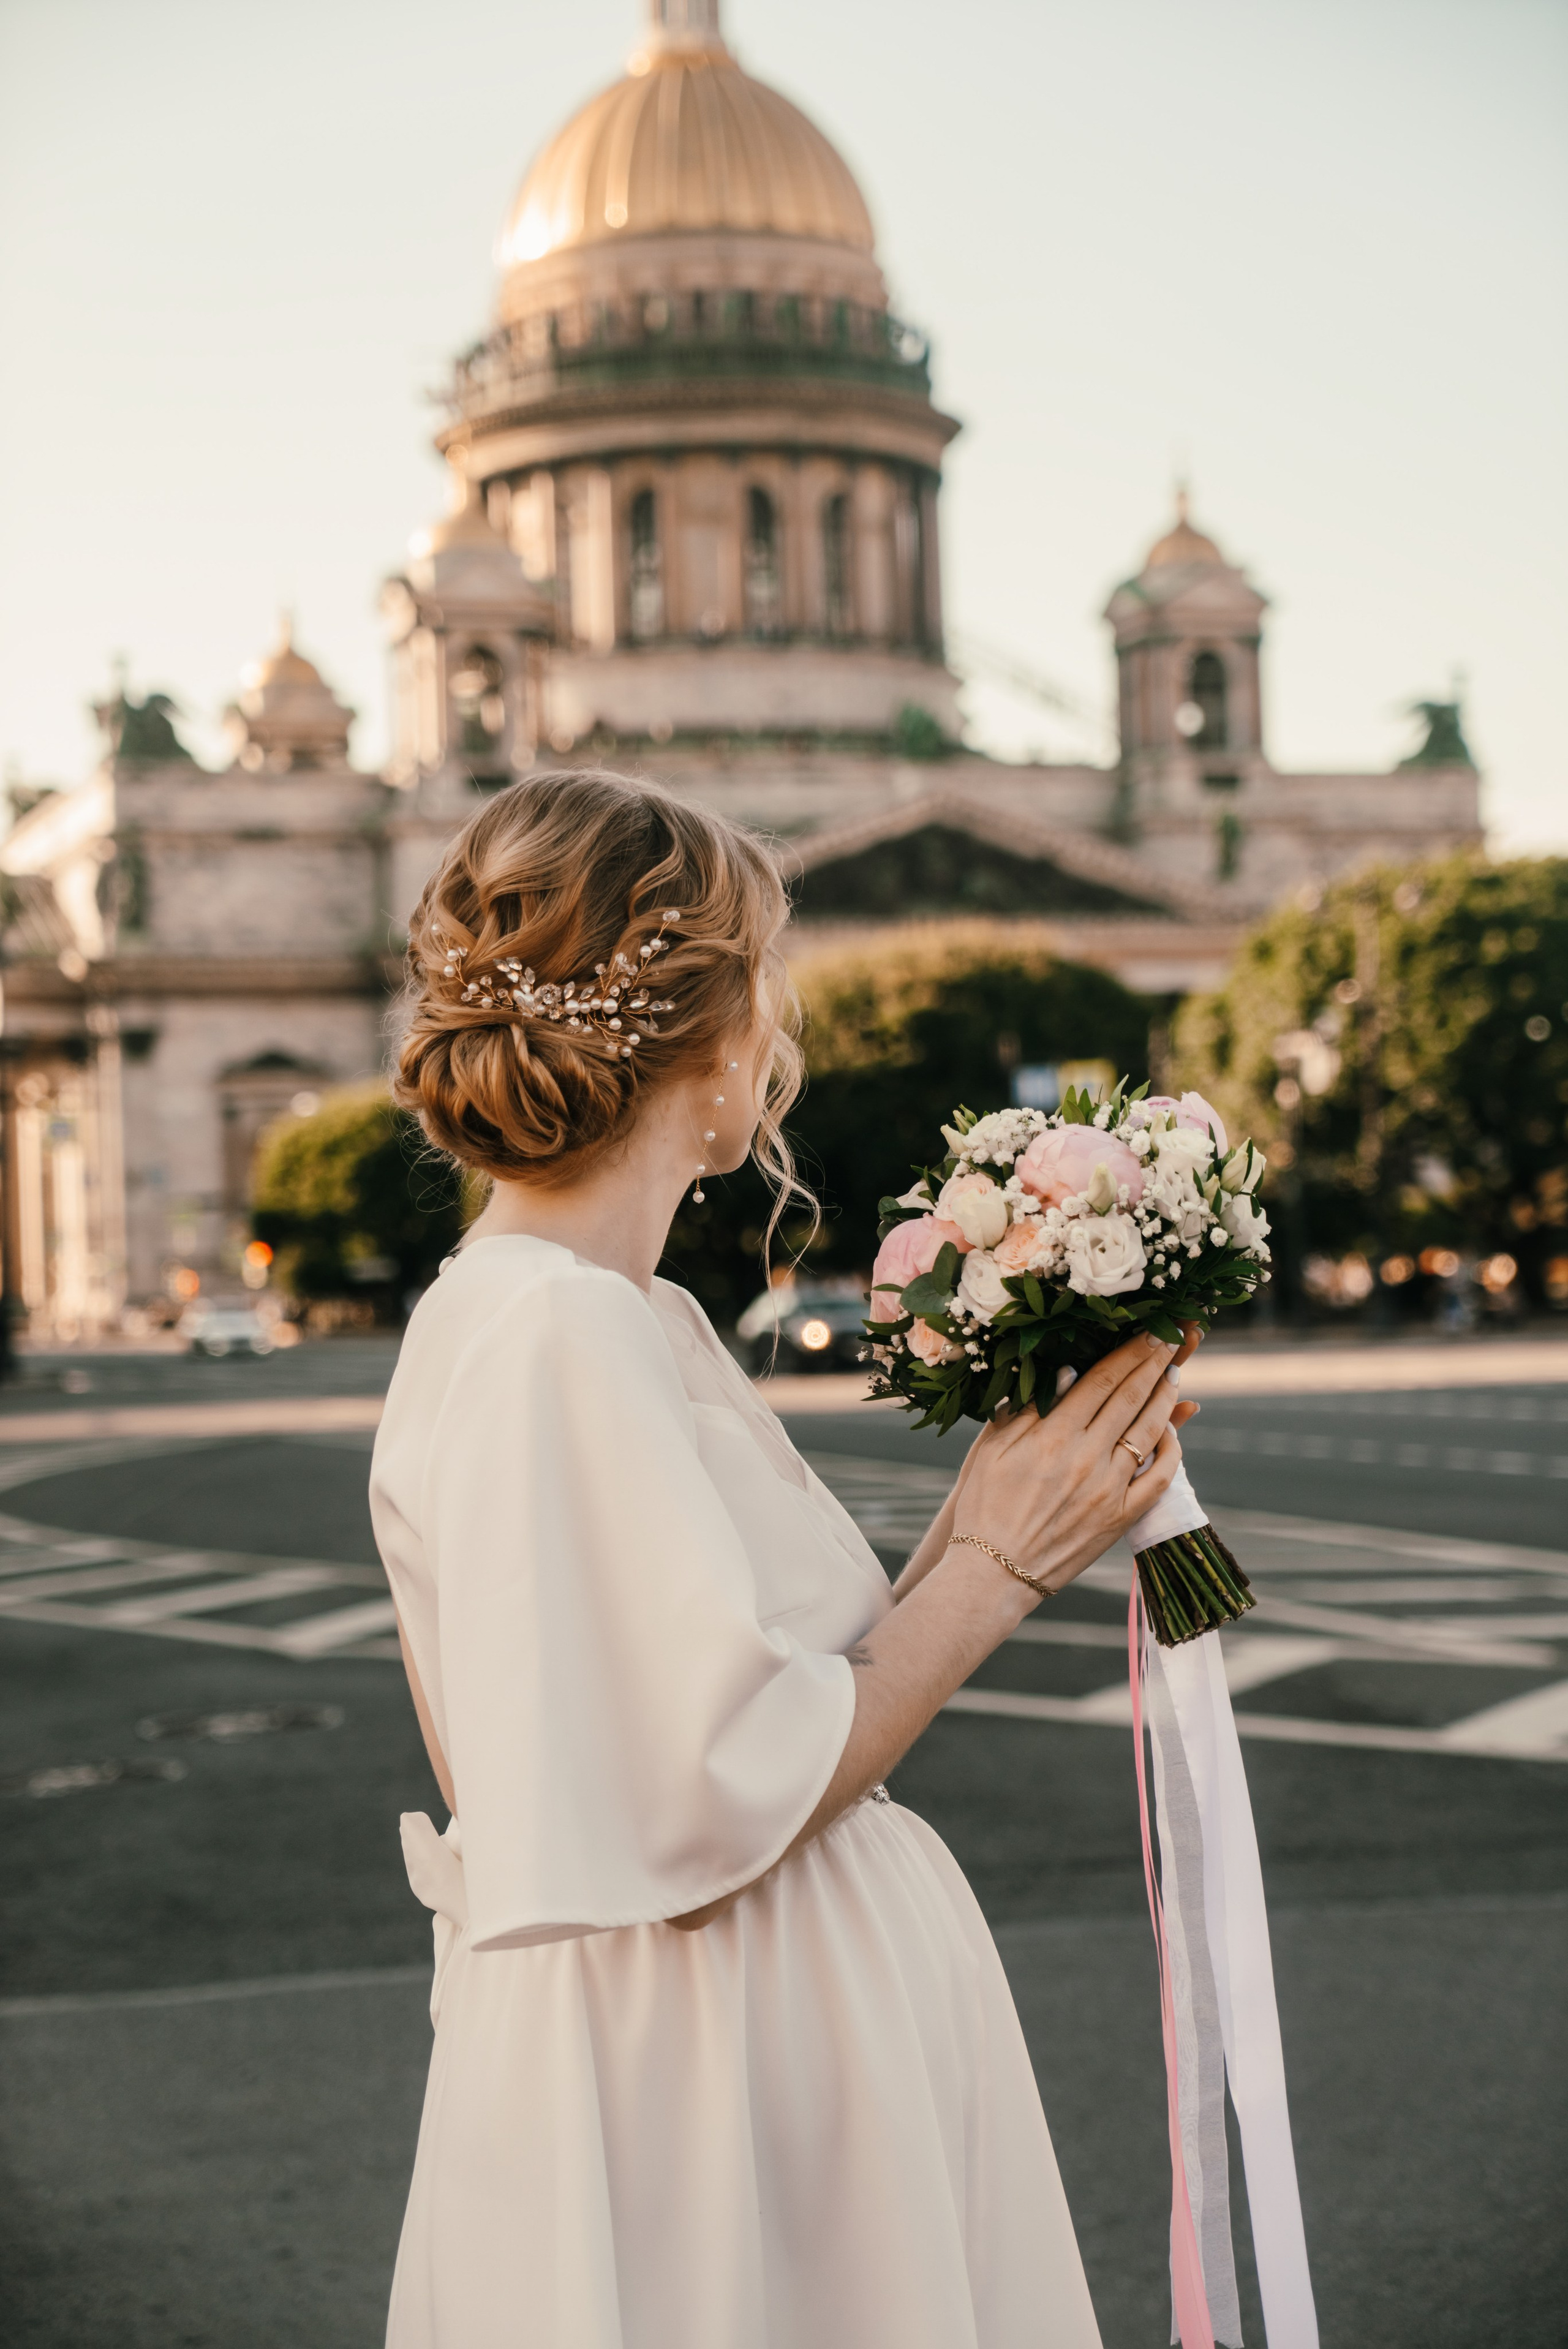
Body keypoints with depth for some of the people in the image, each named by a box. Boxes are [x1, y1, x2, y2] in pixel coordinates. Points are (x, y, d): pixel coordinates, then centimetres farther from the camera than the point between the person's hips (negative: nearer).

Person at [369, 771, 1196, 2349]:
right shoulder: (554, 1333, -21)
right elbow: (725, 1795, -24)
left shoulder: (636, 1319, 9)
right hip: (692, 2087, -10)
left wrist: (978, 1540, 7)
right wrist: (999, 1564, -14)